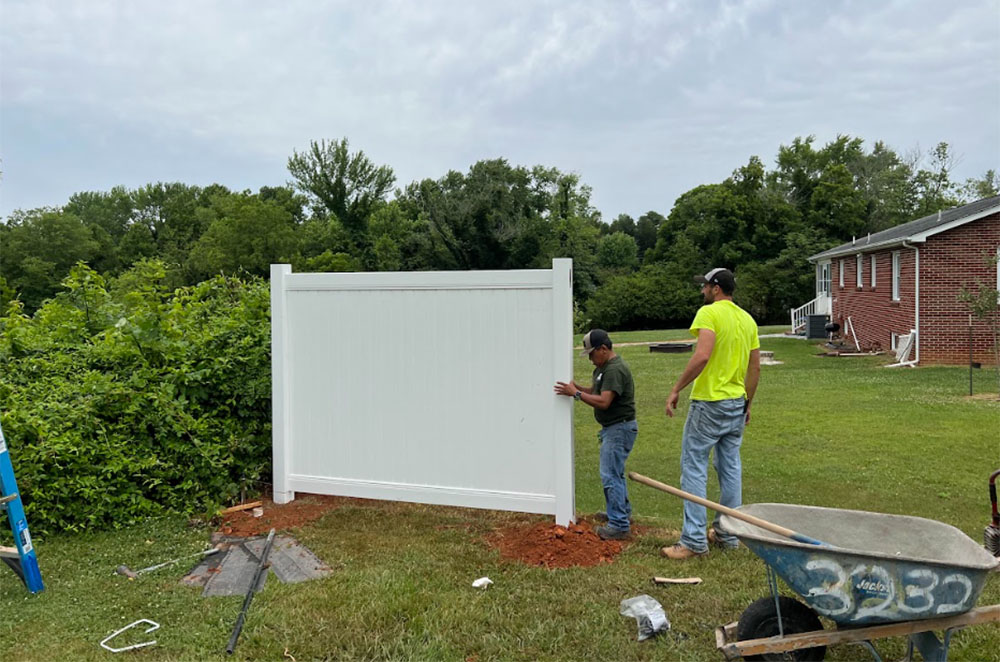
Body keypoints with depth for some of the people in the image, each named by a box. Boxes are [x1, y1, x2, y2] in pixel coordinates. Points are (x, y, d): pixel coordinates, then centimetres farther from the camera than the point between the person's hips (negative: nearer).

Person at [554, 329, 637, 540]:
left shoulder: (615, 369, -21)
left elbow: (603, 402, -27)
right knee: (615, 472, 22)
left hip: (620, 428, -11)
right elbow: (595, 392, 16)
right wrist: (576, 387, 1)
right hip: (612, 428, 11)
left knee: (610, 475, -10)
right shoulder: (603, 367, 13)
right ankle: (622, 511, 37)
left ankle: (619, 526, -5)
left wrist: (576, 393, -23)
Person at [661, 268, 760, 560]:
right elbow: (755, 367, 13)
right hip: (737, 403, 8)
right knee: (730, 467, 15)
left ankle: (694, 540, -2)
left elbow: (702, 355, -26)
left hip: (709, 402, -8)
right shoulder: (747, 319, 12)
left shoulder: (709, 313, -12)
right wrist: (747, 403, 22)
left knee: (694, 467, -3)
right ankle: (728, 533, 24)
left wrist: (676, 390, -20)